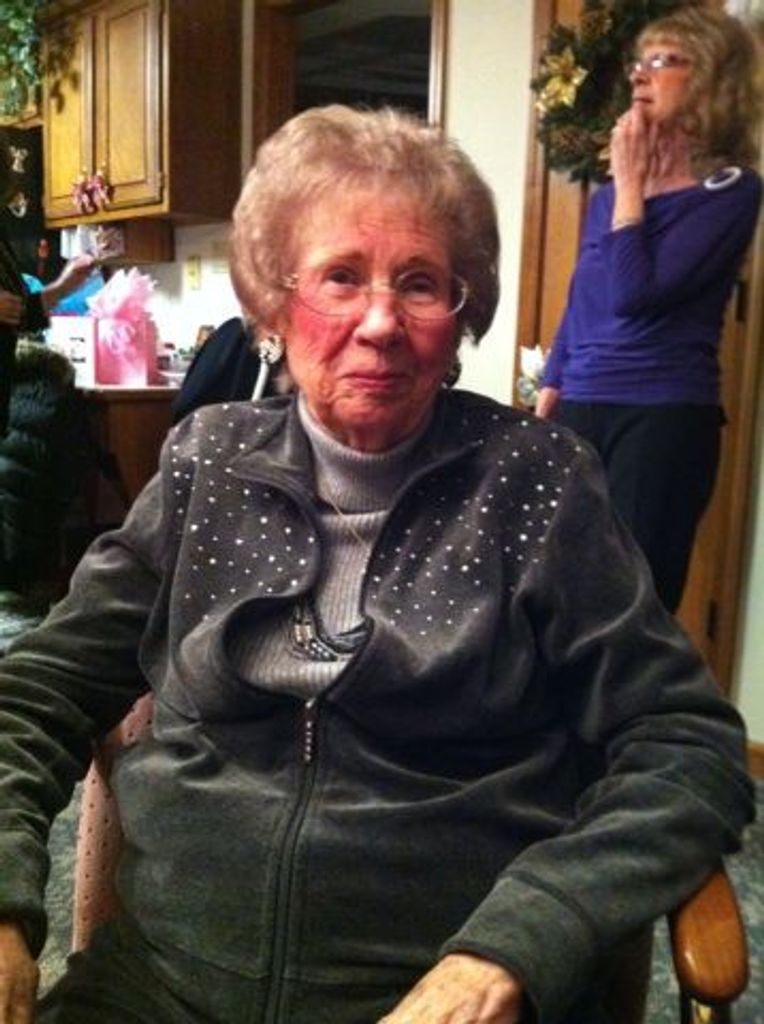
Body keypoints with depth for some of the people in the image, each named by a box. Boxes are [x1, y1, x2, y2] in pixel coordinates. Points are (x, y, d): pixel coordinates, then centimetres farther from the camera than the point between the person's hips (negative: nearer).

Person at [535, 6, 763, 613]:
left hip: (664, 418, -6)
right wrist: (545, 408, 17)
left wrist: (630, 183, -7)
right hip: (581, 412, 6)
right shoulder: (610, 195, 13)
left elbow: (635, 294, -17)